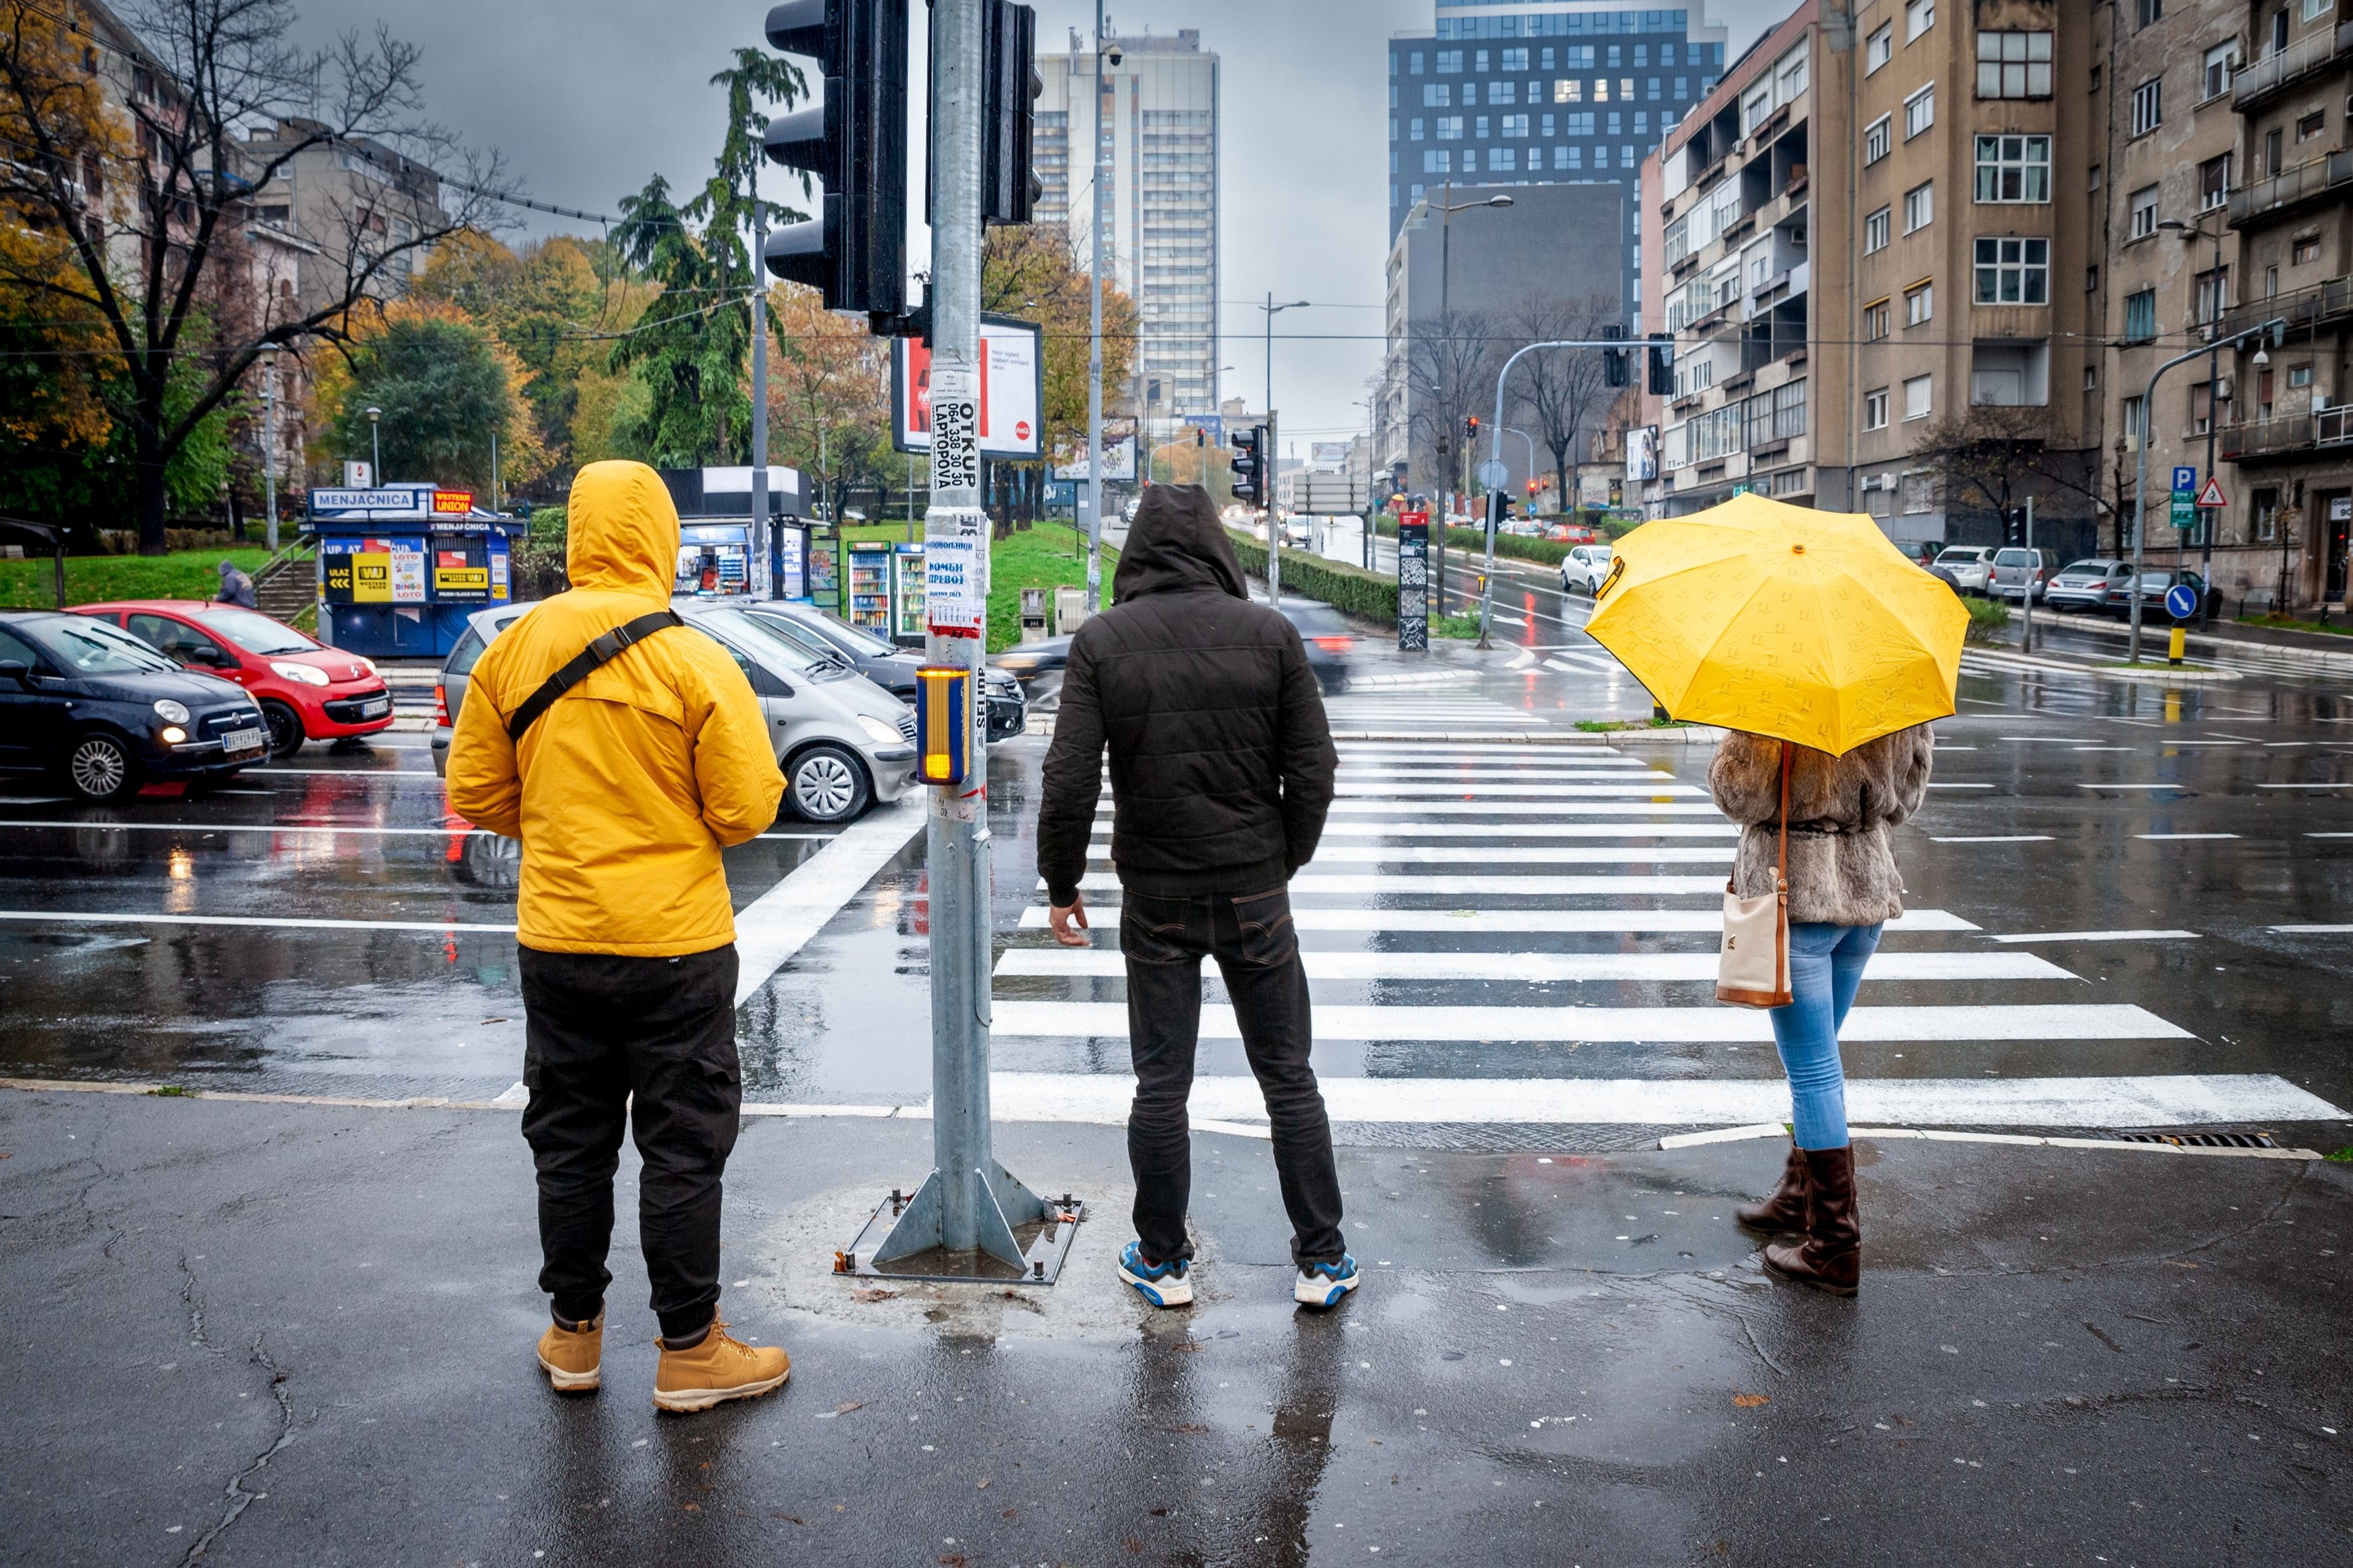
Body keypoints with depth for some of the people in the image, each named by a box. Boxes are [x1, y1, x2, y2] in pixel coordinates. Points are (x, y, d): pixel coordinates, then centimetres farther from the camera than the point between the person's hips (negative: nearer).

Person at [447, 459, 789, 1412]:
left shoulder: (514, 650, -2)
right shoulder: (695, 662, -13)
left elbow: (475, 791, 4)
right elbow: (747, 809, -12)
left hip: (557, 938, 4)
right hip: (676, 941, -4)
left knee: (568, 1143, 16)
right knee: (682, 1148, 7)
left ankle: (574, 1334, 29)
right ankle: (689, 1350, 16)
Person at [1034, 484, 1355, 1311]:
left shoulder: (1101, 641, -6)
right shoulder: (1270, 633, -4)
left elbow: (1069, 779, -10)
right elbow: (1313, 769, -2)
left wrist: (1062, 884, 2)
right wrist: (1284, 862, 12)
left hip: (1155, 899, 0)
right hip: (1255, 891, 1)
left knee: (1160, 1083, 10)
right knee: (1289, 1077, 10)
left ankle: (1163, 1261, 21)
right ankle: (1321, 1260, 18)